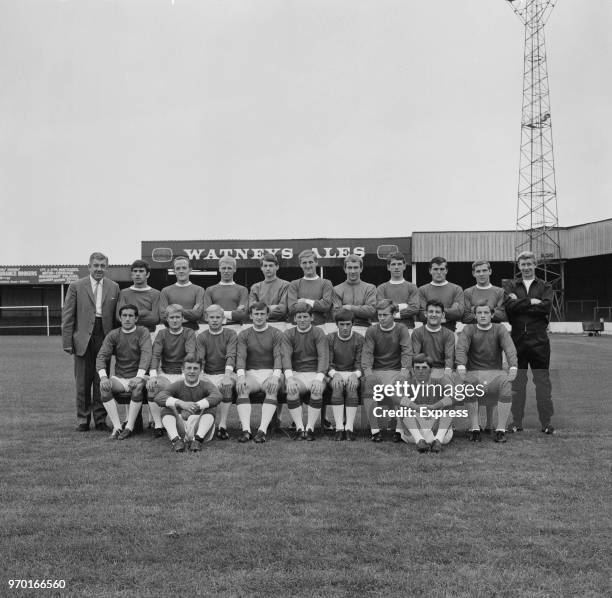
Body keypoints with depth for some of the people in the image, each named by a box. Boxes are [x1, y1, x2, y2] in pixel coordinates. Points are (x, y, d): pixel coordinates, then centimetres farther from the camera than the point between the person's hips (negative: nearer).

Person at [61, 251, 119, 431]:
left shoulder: (114, 287, 8)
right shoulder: (76, 286, 3)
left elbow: (117, 315, 7)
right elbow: (67, 316, 1)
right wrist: (67, 341, -5)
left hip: (105, 337, 1)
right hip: (83, 339, -1)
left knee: (102, 380, 5)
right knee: (83, 382, 5)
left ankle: (100, 419, 15)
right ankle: (83, 419, 16)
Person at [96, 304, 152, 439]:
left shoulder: (143, 332, -1)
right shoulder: (113, 335, 6)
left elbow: (146, 355, -15)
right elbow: (101, 356, -5)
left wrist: (139, 376, -30)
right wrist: (103, 376, -24)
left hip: (136, 377, -2)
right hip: (119, 378, 2)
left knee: (138, 386, -35)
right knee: (104, 386, -27)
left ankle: (129, 427, -25)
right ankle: (117, 427, -24)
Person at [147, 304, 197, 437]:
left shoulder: (189, 333, 3)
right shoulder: (162, 334, 9)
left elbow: (191, 354, -13)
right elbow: (155, 355, -5)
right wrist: (153, 375, -23)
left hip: (183, 373, -1)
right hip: (165, 373, 2)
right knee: (151, 386, -29)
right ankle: (158, 425, -21)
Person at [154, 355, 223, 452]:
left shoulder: (206, 385, -2)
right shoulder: (177, 385, 1)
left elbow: (217, 396, -26)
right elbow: (158, 398, -19)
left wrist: (196, 406, -41)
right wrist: (181, 403, -37)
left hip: (201, 427, -1)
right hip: (180, 428, 1)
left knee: (210, 409, -24)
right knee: (166, 409, -18)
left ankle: (198, 440, -36)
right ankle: (176, 440, -34)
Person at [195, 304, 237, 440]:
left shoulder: (231, 334, 4)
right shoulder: (201, 337, 10)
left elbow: (231, 356, -12)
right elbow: (200, 359, -5)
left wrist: (227, 375, -30)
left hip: (225, 373, -2)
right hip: (207, 375, 2)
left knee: (226, 386, -34)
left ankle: (222, 426, -32)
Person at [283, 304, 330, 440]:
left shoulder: (318, 333, 5)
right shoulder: (288, 334, 9)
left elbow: (323, 357, -8)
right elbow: (286, 356, -6)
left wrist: (319, 378, -26)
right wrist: (289, 377, -25)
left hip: (315, 373, -1)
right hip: (296, 374, 1)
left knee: (317, 390, -33)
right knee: (291, 390, -32)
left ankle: (310, 428, -25)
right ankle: (299, 428, -25)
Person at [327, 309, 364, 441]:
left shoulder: (359, 339, 2)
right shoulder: (330, 338, 3)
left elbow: (359, 362, -3)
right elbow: (328, 362, -2)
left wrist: (355, 375, -23)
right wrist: (335, 374, -21)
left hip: (353, 374, 0)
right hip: (335, 373, 0)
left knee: (352, 388, -33)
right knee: (337, 388, -33)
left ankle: (349, 428, -33)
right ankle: (339, 428, -34)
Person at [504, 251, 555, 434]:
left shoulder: (545, 287, 10)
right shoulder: (511, 286, 10)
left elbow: (546, 307, -9)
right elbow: (509, 306, -9)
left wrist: (520, 304, -9)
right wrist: (531, 302, -12)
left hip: (539, 341, 0)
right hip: (517, 340, 0)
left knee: (543, 382, 1)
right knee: (517, 382, 4)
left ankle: (546, 423, 8)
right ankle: (516, 423, 11)